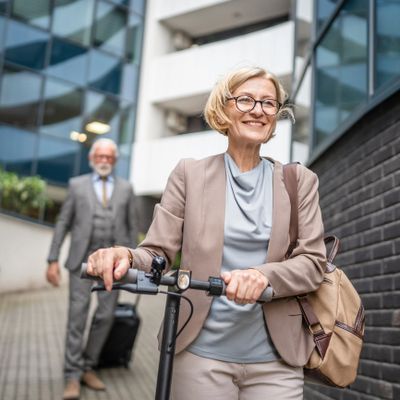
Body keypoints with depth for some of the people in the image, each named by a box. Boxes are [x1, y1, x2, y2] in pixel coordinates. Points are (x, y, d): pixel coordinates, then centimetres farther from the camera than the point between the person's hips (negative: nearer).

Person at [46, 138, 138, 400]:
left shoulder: (126, 188, 11)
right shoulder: (77, 185, 8)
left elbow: (132, 227, 12)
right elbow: (63, 223, 6)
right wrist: (53, 260, 0)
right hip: (83, 258, -1)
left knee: (106, 315, 1)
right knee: (78, 313, -6)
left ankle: (88, 368, 17)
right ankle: (73, 376, 1)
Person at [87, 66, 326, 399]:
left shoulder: (300, 181, 6)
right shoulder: (190, 173, 3)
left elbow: (313, 262, -2)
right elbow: (158, 253, -1)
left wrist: (265, 276, -23)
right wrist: (126, 257, -24)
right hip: (202, 353, 0)